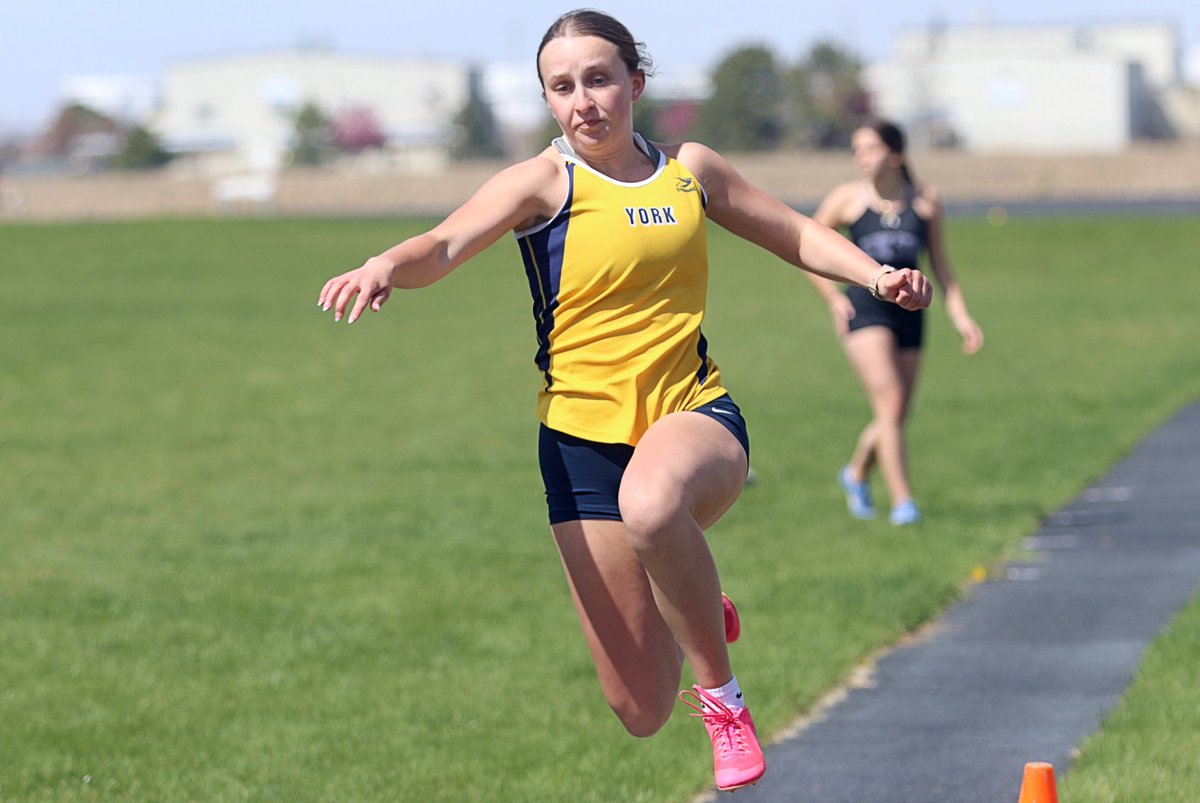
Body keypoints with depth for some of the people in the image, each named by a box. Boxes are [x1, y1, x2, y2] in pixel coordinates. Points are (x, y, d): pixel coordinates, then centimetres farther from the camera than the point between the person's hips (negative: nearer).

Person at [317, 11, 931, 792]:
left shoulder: (688, 169, 8)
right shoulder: (544, 183, -4)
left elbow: (796, 234, 21)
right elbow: (447, 244, -21)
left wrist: (876, 275, 4)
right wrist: (387, 266, -43)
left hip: (694, 412, 1)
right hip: (584, 433, -1)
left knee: (651, 502, -40)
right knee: (642, 710, 0)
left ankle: (721, 689, -17)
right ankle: (694, 612, 38)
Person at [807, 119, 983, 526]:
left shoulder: (925, 200, 7)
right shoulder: (847, 198, 2)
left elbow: (940, 263, 13)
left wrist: (960, 315, 4)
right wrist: (834, 298, 0)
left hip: (908, 310, 3)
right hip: (864, 306, -3)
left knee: (896, 415, 9)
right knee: (890, 402, -16)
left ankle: (856, 474, 36)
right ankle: (902, 501, -14)